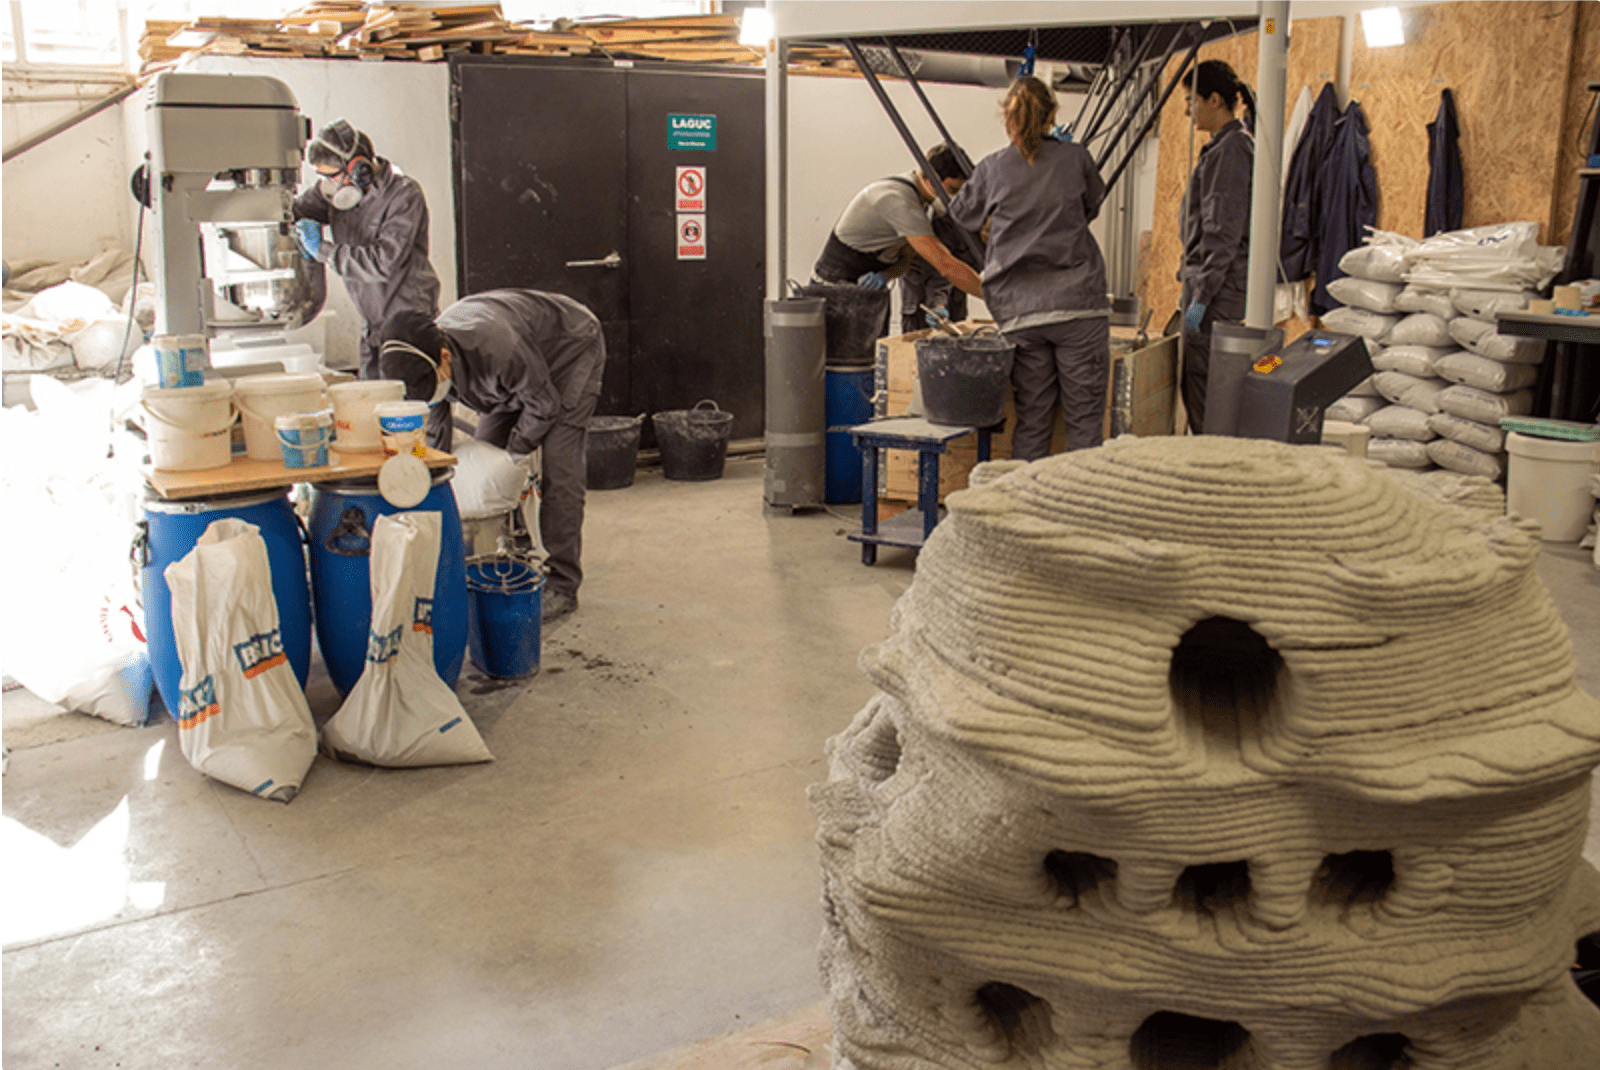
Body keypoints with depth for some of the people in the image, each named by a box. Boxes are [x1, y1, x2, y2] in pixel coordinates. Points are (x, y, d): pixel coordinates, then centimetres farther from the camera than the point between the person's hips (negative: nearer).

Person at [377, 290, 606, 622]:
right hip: (516, 376, 7)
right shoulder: (420, 361, -21)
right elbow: (434, 438, -8)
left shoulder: (497, 347, -43)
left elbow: (544, 405, -27)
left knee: (559, 468, -16)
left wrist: (512, 457, -20)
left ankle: (561, 585, -11)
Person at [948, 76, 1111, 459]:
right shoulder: (1076, 158, 1)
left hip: (1020, 310, 1)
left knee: (1031, 419, 7)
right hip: (1078, 303, -1)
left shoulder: (992, 169, 3)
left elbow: (962, 213, 22)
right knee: (1084, 417, 4)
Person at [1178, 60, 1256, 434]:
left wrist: (1201, 296, -20)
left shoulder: (1229, 151, -14)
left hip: (1219, 288, -10)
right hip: (1212, 282, 10)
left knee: (1202, 386, -8)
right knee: (1195, 385, 13)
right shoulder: (1226, 146, 17)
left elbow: (1223, 233, -19)